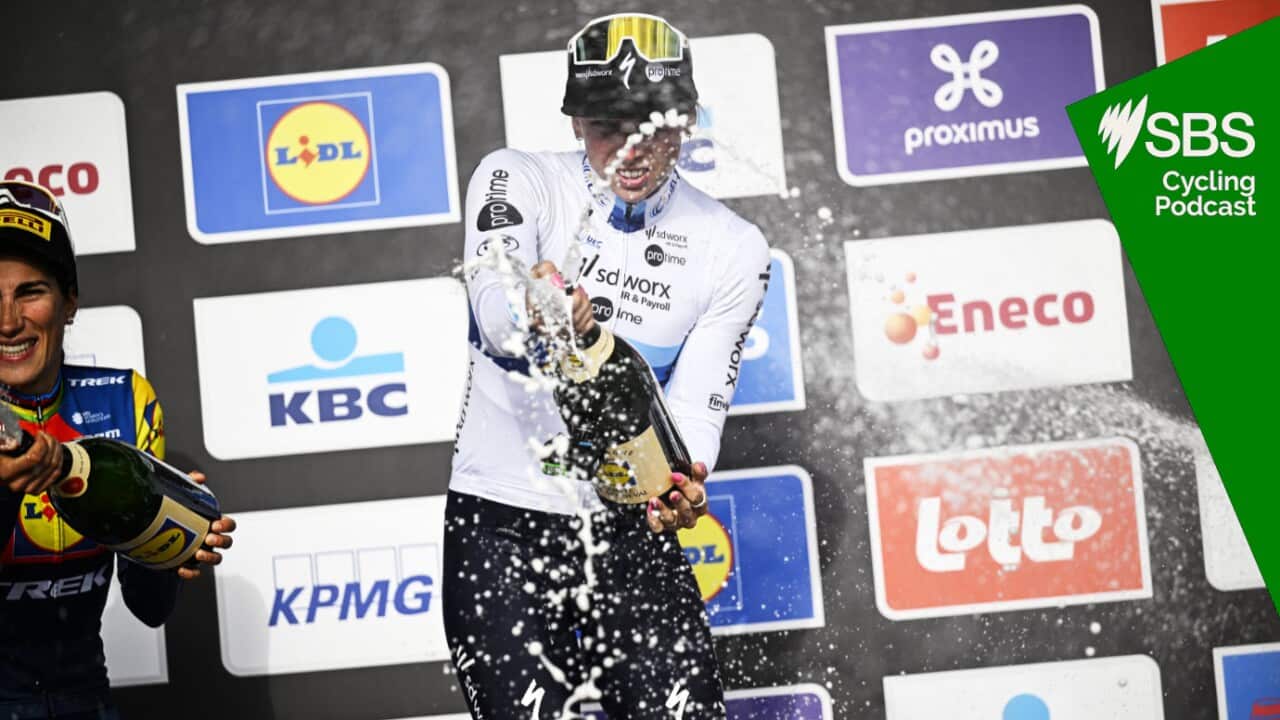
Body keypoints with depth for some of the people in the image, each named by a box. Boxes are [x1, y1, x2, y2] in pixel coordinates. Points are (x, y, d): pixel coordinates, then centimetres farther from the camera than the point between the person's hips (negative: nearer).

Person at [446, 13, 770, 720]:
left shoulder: (733, 250, 1)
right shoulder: (519, 181, -4)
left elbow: (696, 405, -4)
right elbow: (493, 310, -22)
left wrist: (683, 481, -26)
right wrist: (536, 312, -46)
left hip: (630, 528, 2)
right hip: (500, 522, -2)